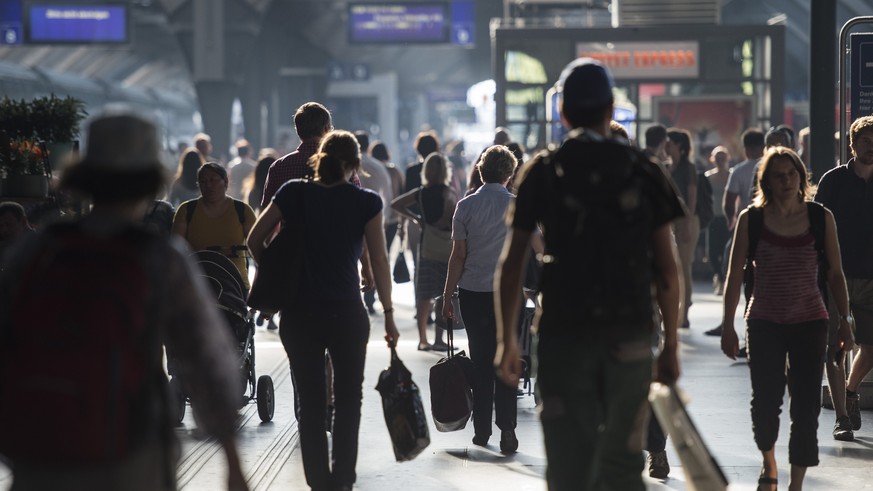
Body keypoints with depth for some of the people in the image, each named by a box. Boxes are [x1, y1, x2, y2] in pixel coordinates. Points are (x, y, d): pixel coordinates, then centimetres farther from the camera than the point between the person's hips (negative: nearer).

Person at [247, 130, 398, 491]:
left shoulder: (293, 193, 0)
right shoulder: (366, 202, -5)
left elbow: (254, 240, 2)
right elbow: (379, 262, -5)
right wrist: (388, 314, 2)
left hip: (299, 313, 2)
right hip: (346, 313, -2)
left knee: (310, 400, 10)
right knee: (348, 399, 13)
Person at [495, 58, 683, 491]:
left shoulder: (542, 172, 2)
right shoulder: (642, 172, 4)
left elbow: (510, 265, 0)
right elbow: (667, 270, 2)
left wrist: (507, 341, 7)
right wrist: (670, 345, 9)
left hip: (563, 334, -1)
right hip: (629, 337, 1)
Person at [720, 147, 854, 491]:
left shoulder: (821, 218, 0)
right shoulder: (751, 220, -3)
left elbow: (835, 274, 6)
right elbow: (735, 276, 1)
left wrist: (845, 319, 0)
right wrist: (728, 326, -1)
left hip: (810, 323, 0)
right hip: (765, 323, 0)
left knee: (806, 407, -4)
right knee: (765, 401, 2)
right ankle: (768, 463, 32)